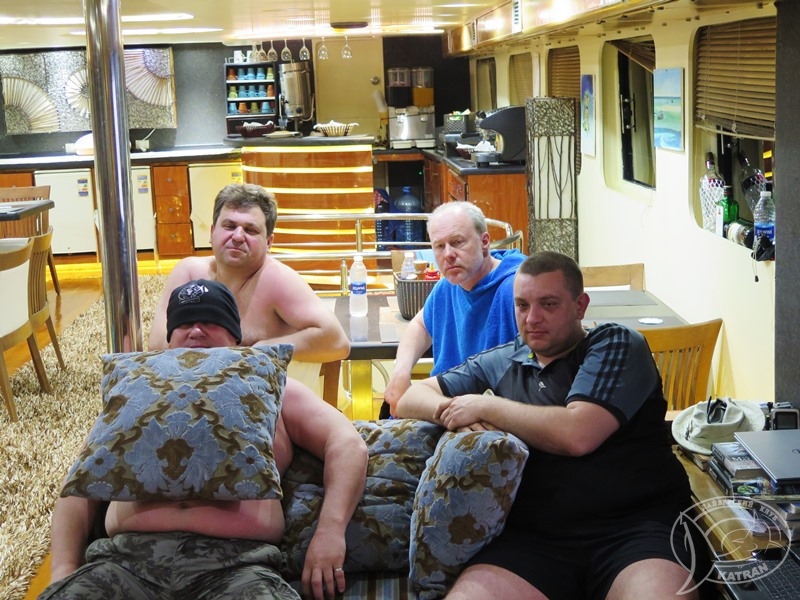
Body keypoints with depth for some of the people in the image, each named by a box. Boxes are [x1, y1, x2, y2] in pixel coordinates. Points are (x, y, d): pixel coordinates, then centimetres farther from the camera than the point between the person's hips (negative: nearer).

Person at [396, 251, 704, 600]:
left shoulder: (617, 346, 4)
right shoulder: (500, 363, 18)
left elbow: (577, 435, -12)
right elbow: (411, 399, 22)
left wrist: (486, 406, -1)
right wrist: (453, 413, -1)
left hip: (636, 526, -3)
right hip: (535, 537, 3)